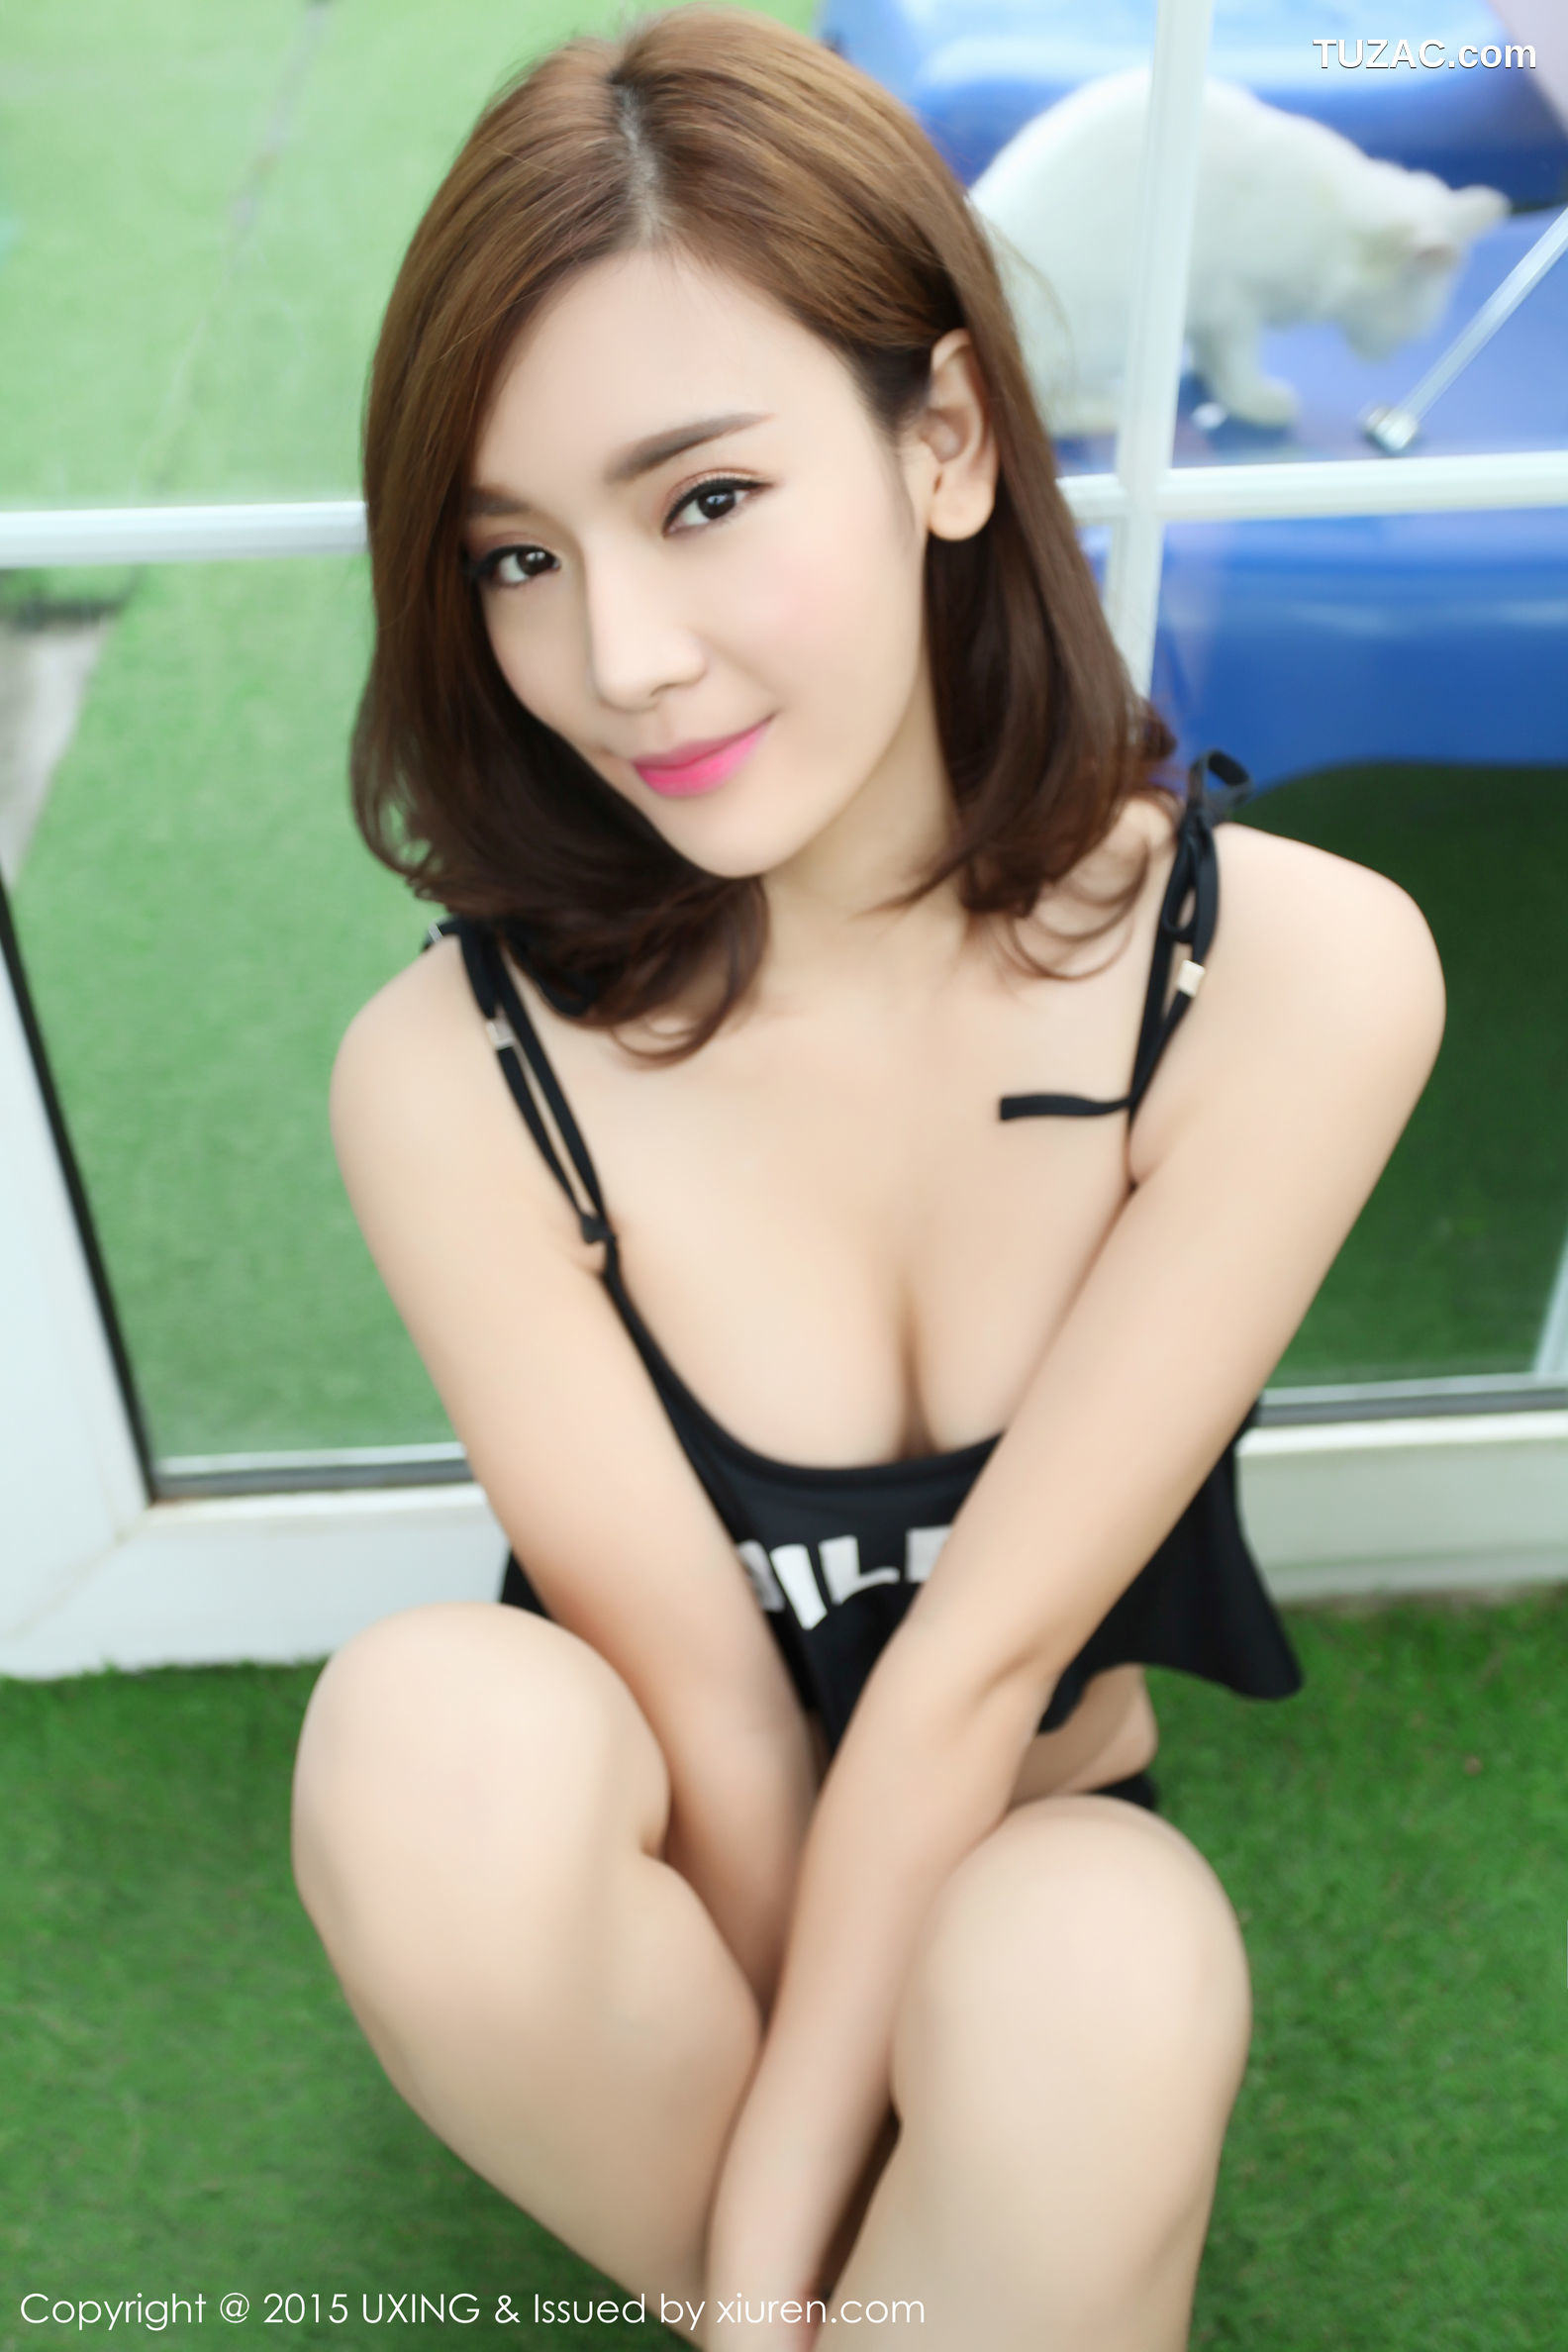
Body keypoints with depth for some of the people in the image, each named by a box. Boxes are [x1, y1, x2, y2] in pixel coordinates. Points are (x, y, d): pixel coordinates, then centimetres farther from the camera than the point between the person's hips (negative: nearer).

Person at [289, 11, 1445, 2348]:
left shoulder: (1296, 977, -21)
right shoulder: (451, 1080, -21)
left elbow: (984, 1655, -22)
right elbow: (711, 1706, -18)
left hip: (1047, 1870, 0)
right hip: (660, 1893, 1)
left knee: (1094, 1972, -35)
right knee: (433, 1718, -32)